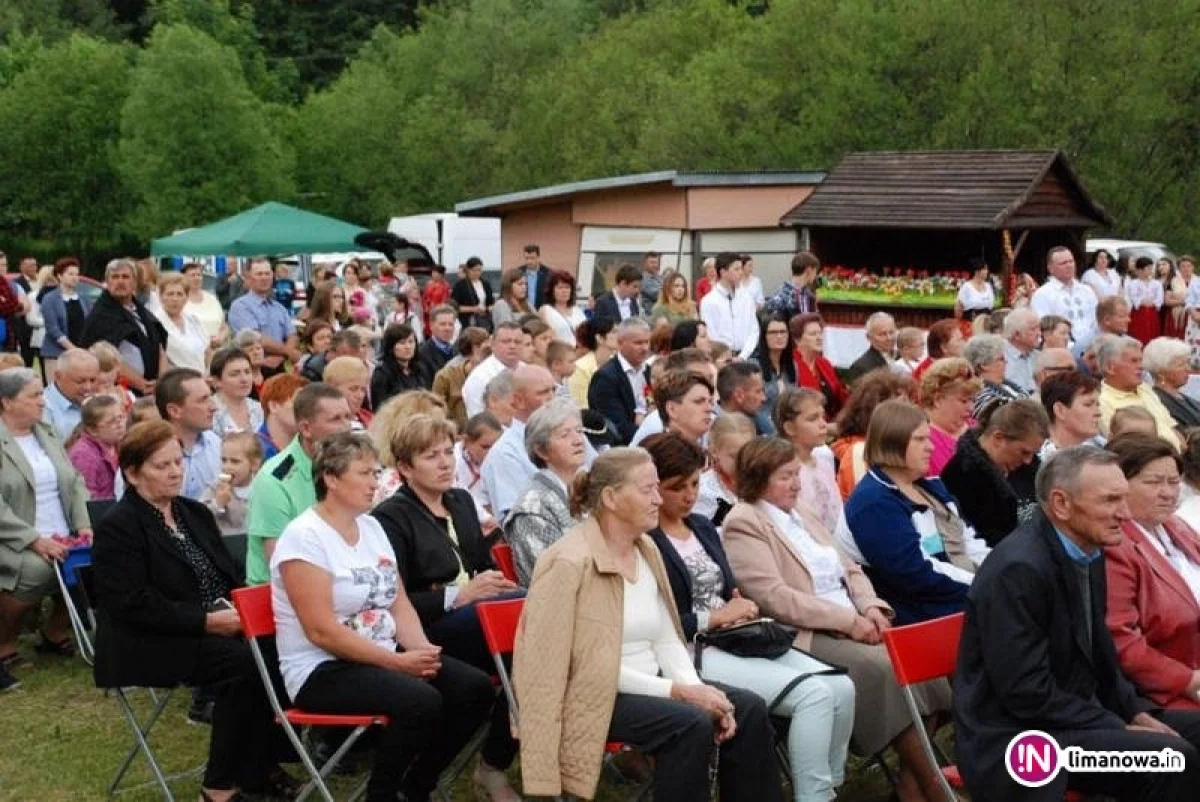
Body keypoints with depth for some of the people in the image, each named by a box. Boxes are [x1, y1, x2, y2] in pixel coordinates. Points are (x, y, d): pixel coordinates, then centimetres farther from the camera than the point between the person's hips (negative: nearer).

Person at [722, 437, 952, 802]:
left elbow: (850, 570, 18)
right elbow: (774, 598, -17)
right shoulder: (743, 524, -6)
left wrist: (871, 607, -4)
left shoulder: (801, 515, 20)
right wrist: (849, 621, -18)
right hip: (808, 636, -8)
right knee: (888, 670, -27)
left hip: (853, 625, 8)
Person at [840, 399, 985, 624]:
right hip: (924, 615, -9)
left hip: (966, 595, 9)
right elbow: (917, 574, -20)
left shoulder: (932, 487, 18)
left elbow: (969, 542, 19)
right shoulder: (873, 503, -13)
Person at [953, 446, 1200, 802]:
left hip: (1075, 716, 10)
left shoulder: (1087, 553, 6)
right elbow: (1027, 693, -24)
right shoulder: (1019, 569, -23)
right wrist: (1120, 730, -16)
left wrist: (1136, 712, 3)